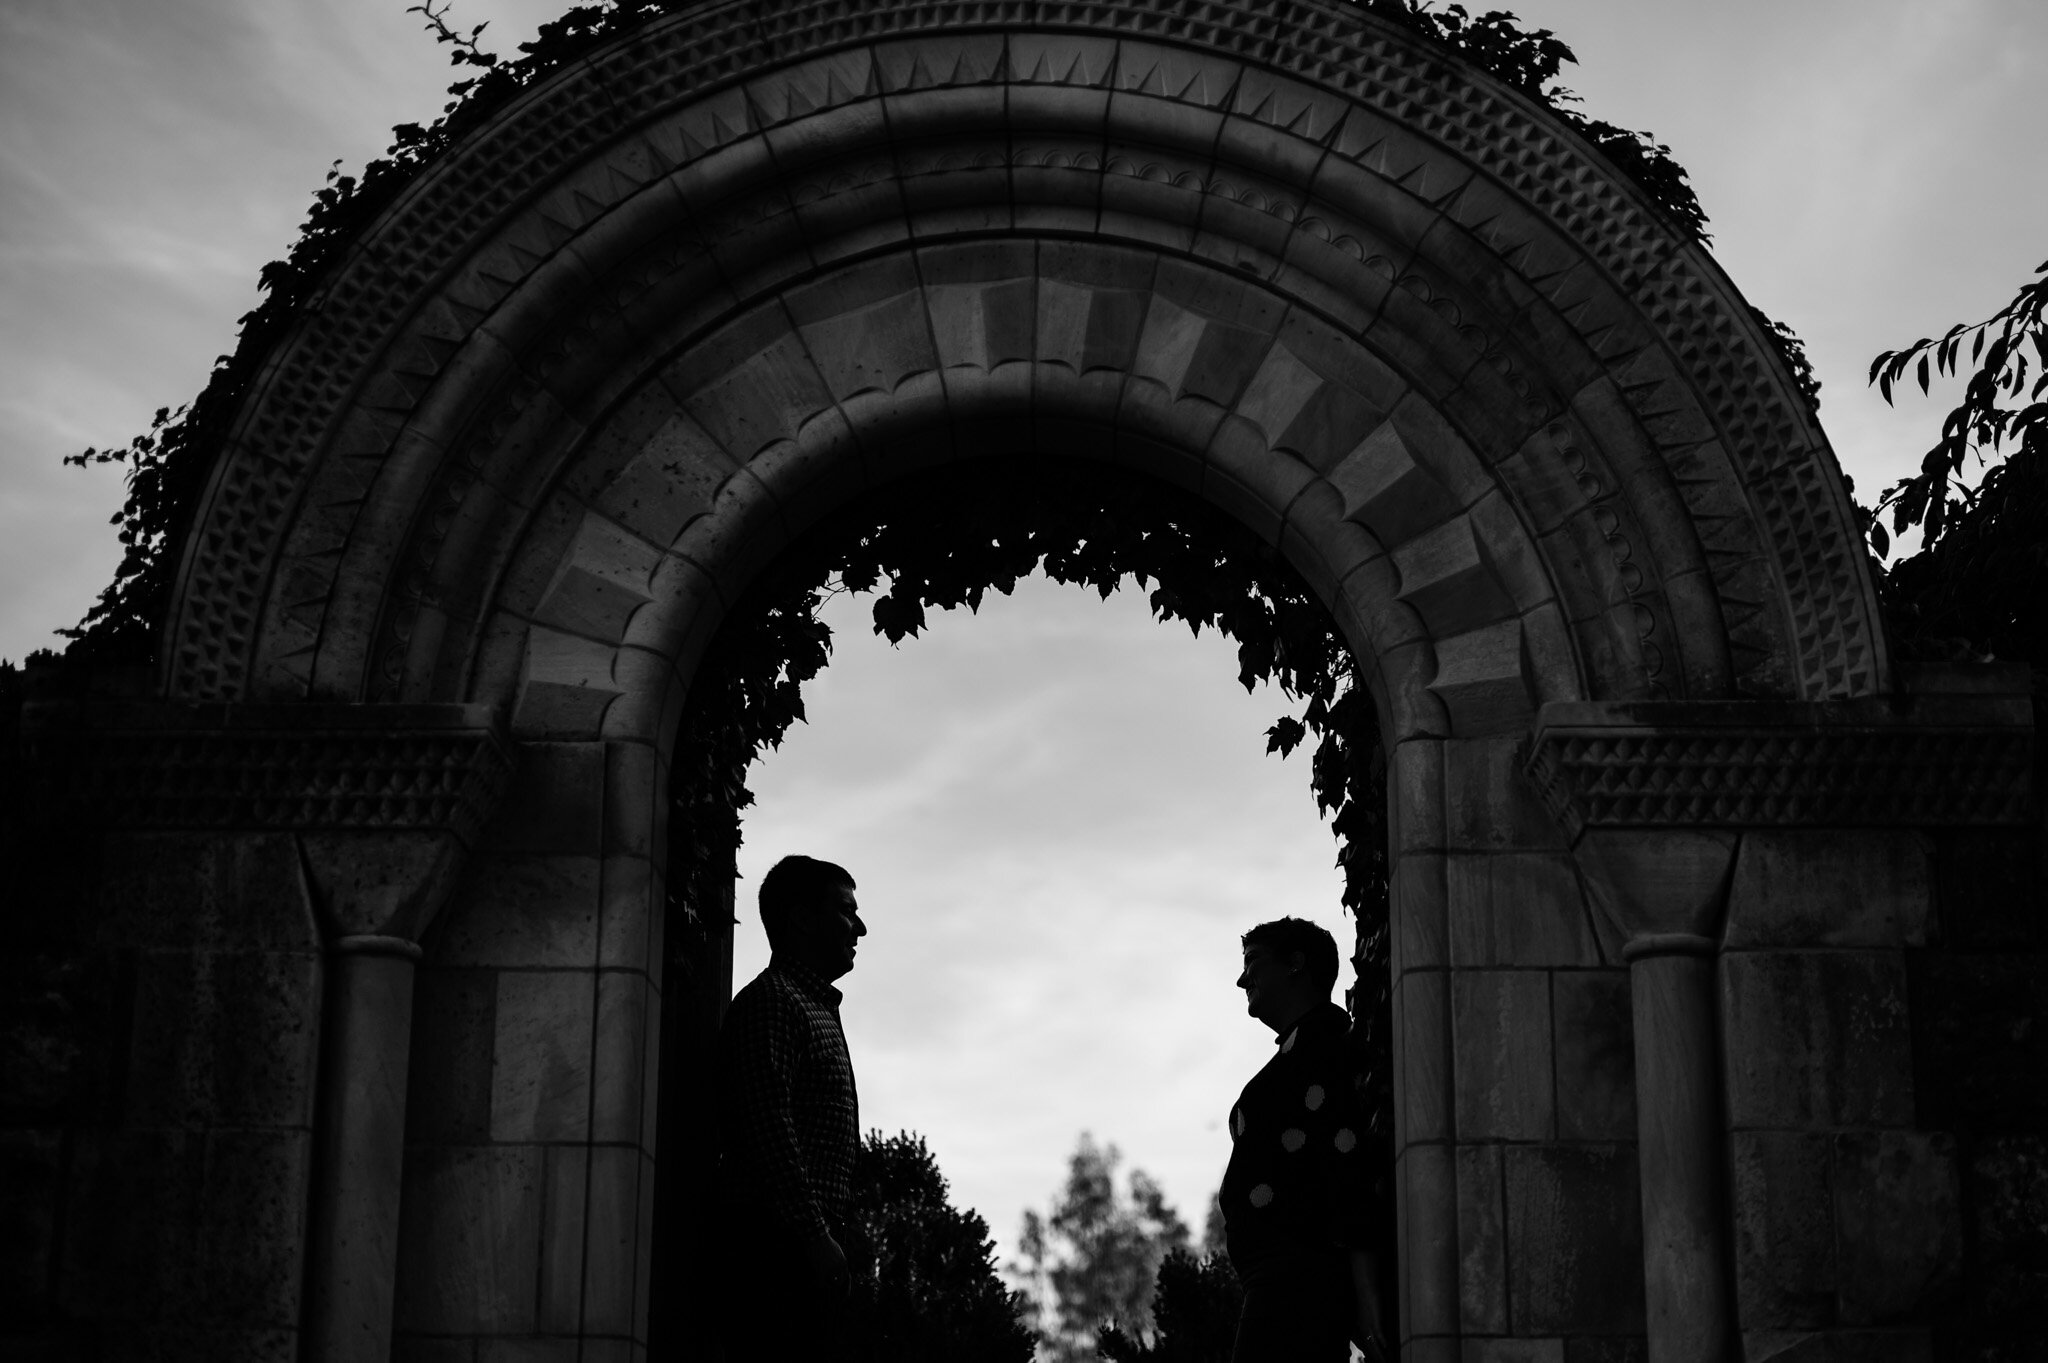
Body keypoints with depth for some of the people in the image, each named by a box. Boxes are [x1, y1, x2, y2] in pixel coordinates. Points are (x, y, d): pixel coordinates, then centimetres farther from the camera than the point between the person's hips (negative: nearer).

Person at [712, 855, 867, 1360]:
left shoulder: (817, 1009, 25)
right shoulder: (770, 1001, -7)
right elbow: (770, 1129, -17)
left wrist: (826, 1235, 18)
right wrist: (814, 1235, -21)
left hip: (810, 1245, 10)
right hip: (780, 1242, -10)